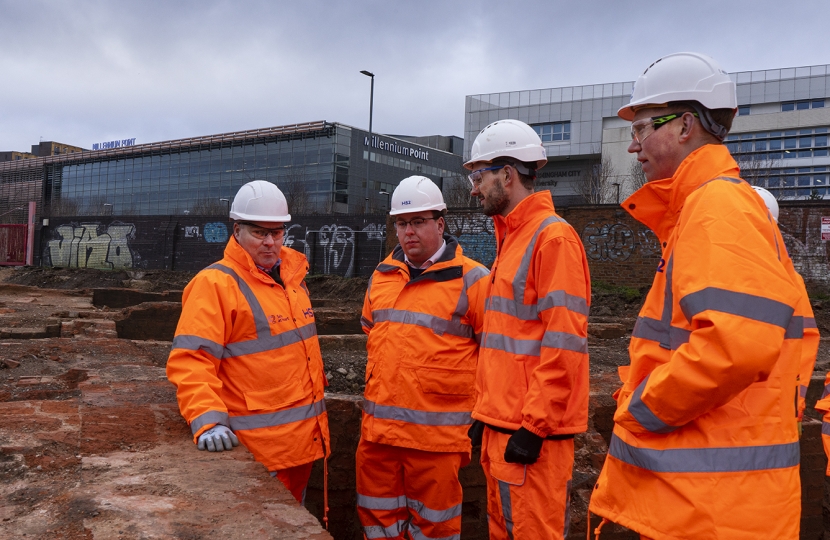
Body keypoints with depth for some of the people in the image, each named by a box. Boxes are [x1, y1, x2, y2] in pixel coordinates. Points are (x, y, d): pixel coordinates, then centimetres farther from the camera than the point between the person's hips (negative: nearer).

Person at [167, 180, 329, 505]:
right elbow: (191, 362, -20)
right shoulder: (215, 283, -12)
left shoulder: (292, 276, 11)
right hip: (259, 448, -7)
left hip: (306, 439, 8)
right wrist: (207, 422, -32)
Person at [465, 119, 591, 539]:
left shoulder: (553, 237, -13)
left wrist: (534, 426, -19)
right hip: (500, 425, 9)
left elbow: (563, 344, -19)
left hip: (532, 431, -9)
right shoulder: (510, 240, 16)